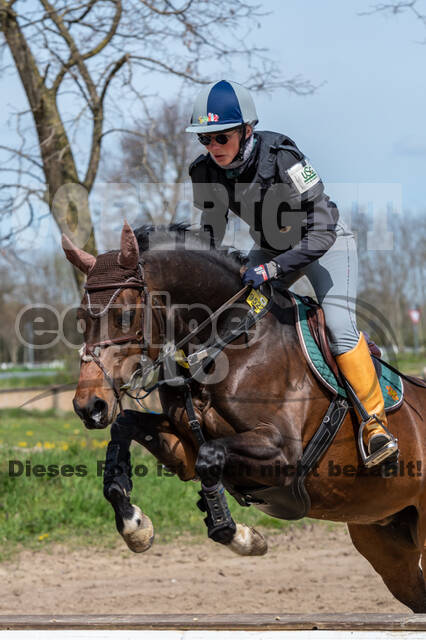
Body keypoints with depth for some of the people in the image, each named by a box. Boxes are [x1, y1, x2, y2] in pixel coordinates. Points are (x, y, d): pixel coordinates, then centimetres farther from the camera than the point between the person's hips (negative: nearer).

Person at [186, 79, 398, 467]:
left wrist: (272, 269, -40)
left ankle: (377, 424, -11)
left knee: (340, 328, -22)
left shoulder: (282, 158, -34)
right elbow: (210, 235, -1)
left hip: (326, 242, -6)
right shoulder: (206, 173, -17)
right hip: (272, 248, 6)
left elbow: (322, 231, -35)